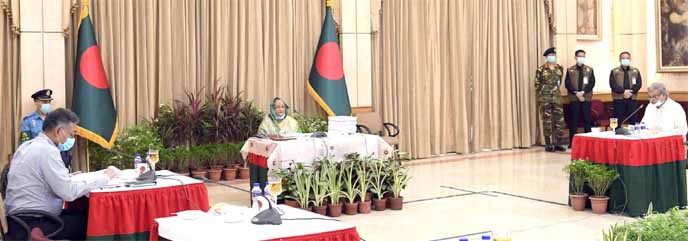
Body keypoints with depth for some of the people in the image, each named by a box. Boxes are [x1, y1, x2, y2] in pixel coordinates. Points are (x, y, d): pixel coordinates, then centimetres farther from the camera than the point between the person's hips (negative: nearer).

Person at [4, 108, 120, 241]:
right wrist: (105, 177, -13)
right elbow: (69, 193, -21)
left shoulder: (28, 146, 11)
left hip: (20, 220, 10)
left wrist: (67, 177, 11)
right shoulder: (47, 150, -17)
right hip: (31, 225, -10)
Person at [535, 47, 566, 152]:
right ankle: (548, 145, 4)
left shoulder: (560, 68, 8)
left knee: (559, 120, 2)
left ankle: (557, 144, 11)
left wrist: (556, 89, 13)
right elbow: (537, 84, -2)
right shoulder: (541, 69, -4)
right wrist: (539, 98, -4)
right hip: (545, 98, -4)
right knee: (547, 121, -1)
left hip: (557, 97, 4)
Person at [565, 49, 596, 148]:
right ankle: (572, 141, 2)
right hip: (574, 99, -1)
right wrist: (576, 93, -13)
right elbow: (568, 83, -1)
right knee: (573, 120, -1)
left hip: (586, 98, 1)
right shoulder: (570, 70, 7)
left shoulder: (589, 70, 11)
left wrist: (583, 92, -13)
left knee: (587, 120, 2)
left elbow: (592, 83, 1)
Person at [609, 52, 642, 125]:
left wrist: (631, 92, -13)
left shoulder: (636, 71, 14)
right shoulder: (614, 71, 8)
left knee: (633, 121, 1)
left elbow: (639, 84, 3)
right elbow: (612, 84, -4)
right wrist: (624, 91, -15)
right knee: (618, 121, -2)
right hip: (619, 99, -1)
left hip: (632, 99, 2)